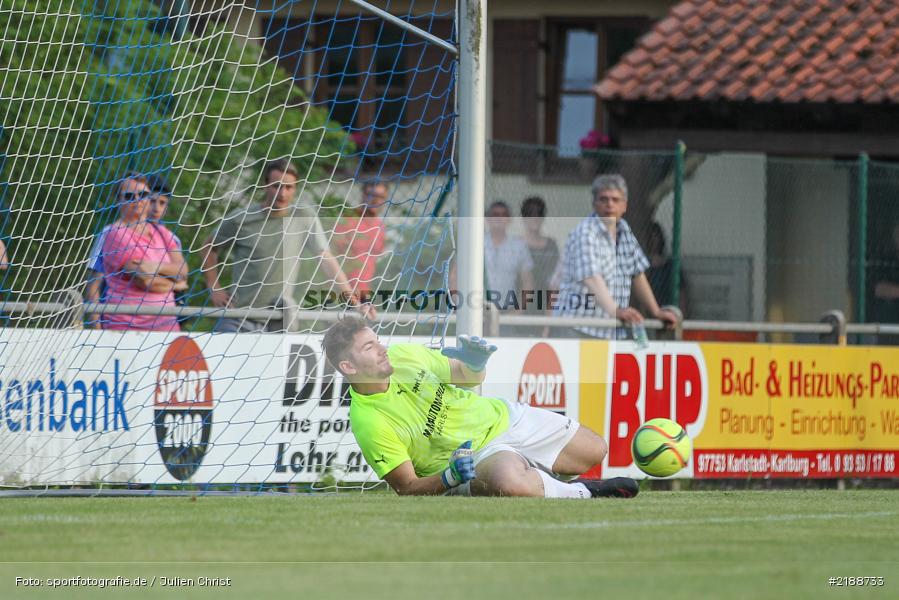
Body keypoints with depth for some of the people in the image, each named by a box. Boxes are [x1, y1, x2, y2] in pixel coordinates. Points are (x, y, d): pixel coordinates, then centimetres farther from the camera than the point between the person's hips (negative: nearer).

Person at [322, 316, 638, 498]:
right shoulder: (370, 424, -24)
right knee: (509, 484, -42)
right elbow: (407, 488, -18)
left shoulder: (404, 355, -8)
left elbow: (465, 377, 9)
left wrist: (475, 364, -16)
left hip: (499, 416, 7)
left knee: (595, 450, 9)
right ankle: (581, 493, -13)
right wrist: (450, 478, -36)